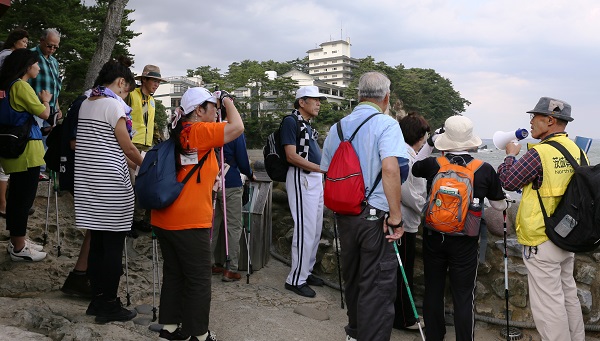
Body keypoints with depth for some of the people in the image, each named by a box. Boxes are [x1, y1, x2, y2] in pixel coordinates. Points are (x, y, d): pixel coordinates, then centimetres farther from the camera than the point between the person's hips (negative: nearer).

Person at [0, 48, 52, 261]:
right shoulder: (21, 86, -14)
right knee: (24, 197, -3)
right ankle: (19, 248, 4)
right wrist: (46, 100, 7)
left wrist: (40, 100, 14)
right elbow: (44, 114, -10)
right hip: (26, 149, -10)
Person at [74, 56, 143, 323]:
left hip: (87, 180, 9)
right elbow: (127, 147, -8)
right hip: (110, 182, -9)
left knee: (96, 241, 13)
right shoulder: (114, 104, -10)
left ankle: (97, 300, 22)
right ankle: (109, 305, 8)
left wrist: (132, 162, 18)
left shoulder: (86, 103, 15)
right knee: (113, 245, 0)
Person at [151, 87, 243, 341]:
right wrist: (226, 99, -4)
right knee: (199, 279, 4)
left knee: (173, 274, 18)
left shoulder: (177, 133, 15)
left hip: (163, 218, 9)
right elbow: (237, 127, -18)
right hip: (190, 223, -9)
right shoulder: (199, 131, -11)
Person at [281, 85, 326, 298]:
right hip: (301, 178, -9)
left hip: (315, 178, 9)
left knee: (316, 229, 13)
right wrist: (321, 168, -23)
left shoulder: (307, 124, 17)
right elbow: (292, 156, -19)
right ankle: (296, 279, 2)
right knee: (305, 229, -8)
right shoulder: (291, 121, -10)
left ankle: (306, 271, 25)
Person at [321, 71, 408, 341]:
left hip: (345, 214, 7)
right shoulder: (386, 124, -11)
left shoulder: (338, 127, 8)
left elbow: (327, 172, 13)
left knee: (352, 277, 22)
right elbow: (390, 168, -27)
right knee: (377, 286, 4)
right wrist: (396, 215, -22)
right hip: (376, 215, -7)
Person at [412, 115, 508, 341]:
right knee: (463, 296, 8)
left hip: (433, 238, 2)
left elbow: (413, 168, 16)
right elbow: (500, 206, 4)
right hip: (465, 243, -1)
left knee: (433, 291, 15)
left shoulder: (432, 165, -9)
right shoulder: (485, 170, -9)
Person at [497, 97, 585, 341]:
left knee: (548, 304, 1)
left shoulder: (539, 153, -20)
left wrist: (511, 155, 5)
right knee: (568, 295, 22)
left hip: (541, 241, -9)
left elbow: (508, 181, -11)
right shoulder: (575, 149, 4)